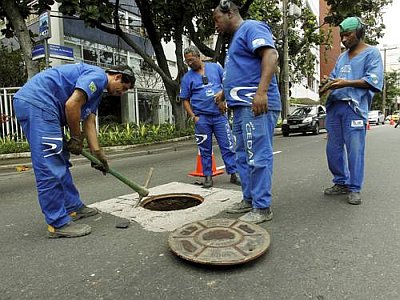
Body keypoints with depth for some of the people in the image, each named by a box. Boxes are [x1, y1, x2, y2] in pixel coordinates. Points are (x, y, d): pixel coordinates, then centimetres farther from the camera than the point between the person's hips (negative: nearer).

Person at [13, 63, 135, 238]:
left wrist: (97, 153, 14)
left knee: (61, 163, 14)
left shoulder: (97, 89, 22)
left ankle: (74, 207, 25)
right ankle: (59, 224, -4)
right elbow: (72, 104, -21)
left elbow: (89, 123, 19)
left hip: (40, 106, 11)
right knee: (50, 168, -11)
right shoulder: (98, 76, -9)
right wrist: (77, 138, -8)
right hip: (36, 102, -11)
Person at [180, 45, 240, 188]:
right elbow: (185, 100, 6)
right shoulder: (187, 77, 6)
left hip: (220, 115, 0)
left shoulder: (215, 67, 8)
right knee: (205, 149, 6)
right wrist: (193, 116, -5)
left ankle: (234, 173, 10)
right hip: (201, 118, 0)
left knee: (227, 146, 0)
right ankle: (208, 176, 16)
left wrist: (222, 92, -9)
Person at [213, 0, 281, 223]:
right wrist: (226, 92, 37)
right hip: (242, 106, 11)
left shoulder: (251, 27, -2)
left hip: (257, 105, -11)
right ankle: (249, 200, 22)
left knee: (258, 157, -8)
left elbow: (271, 55, -19)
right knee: (244, 158, 12)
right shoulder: (237, 38, 27)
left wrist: (262, 91, -30)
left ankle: (262, 208, 0)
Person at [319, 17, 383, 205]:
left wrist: (346, 83, -17)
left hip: (354, 107, -6)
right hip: (334, 106, 6)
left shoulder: (371, 53, 5)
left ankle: (354, 189, 3)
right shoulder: (342, 57, 24)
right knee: (333, 148, 6)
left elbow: (374, 81, -7)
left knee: (355, 149, -6)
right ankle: (341, 183, 19)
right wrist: (327, 85, -3)